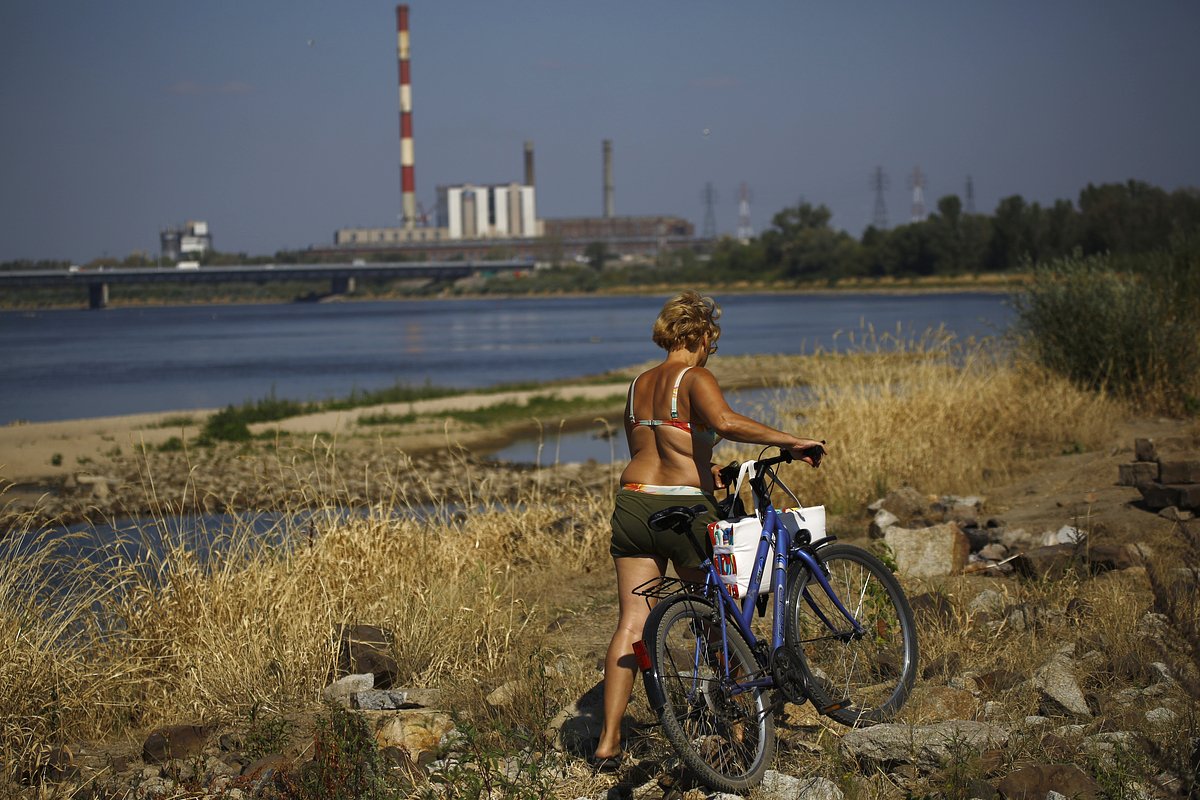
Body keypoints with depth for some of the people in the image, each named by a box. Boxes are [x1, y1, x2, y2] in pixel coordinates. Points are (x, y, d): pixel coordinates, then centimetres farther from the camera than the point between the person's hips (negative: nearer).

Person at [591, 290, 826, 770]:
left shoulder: (639, 385, 15)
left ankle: (608, 743, -5)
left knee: (631, 622, 2)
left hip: (633, 502, 6)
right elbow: (726, 422, -27)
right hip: (684, 512, -6)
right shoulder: (695, 379, -8)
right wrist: (790, 442, -23)